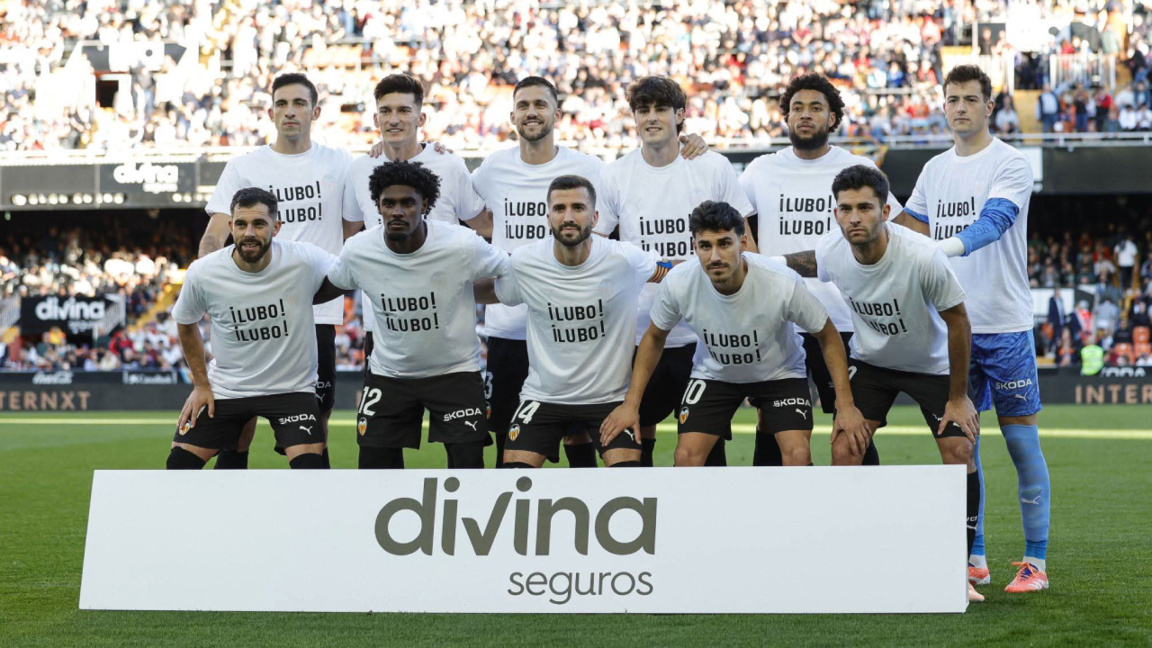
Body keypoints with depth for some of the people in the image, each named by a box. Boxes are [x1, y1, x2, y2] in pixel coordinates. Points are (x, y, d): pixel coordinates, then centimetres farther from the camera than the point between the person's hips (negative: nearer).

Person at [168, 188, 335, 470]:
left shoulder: (305, 260, -21)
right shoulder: (202, 273, -15)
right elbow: (186, 323, 6)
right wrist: (200, 384, 5)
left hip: (292, 387, -2)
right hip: (225, 387, 2)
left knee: (310, 468, -19)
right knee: (179, 463, -1)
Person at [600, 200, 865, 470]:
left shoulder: (784, 283, -32)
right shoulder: (678, 283, -27)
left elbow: (828, 337, -15)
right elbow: (654, 338, -5)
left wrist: (846, 405, -18)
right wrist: (631, 404, -8)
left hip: (780, 373, -1)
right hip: (714, 374, 2)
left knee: (798, 455, -20)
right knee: (686, 457, -14)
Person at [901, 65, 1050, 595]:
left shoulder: (1009, 164, -7)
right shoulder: (935, 170, 12)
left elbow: (993, 223, -24)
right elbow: (909, 236, 23)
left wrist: (943, 248, -39)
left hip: (1005, 325, -5)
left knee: (1021, 439, -2)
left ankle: (1035, 563, 3)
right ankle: (973, 561, 15)